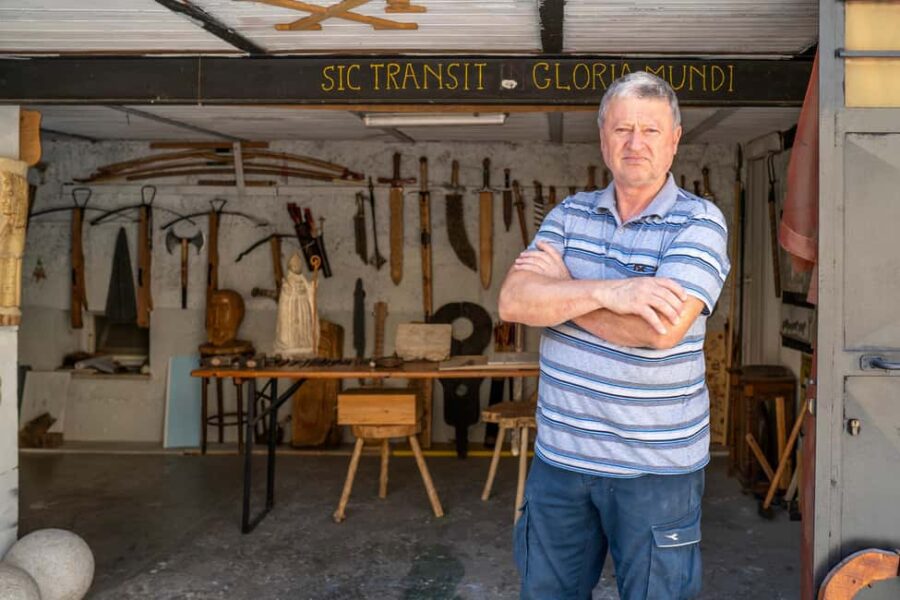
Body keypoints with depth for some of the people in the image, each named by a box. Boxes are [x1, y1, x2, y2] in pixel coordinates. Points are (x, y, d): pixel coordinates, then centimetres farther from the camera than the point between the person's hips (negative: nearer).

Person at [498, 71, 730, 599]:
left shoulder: (700, 222, -9)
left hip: (655, 465, -4)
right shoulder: (570, 215, 4)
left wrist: (562, 286, -12)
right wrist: (608, 291, -24)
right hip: (560, 454, 5)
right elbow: (513, 302, -10)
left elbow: (661, 328, -25)